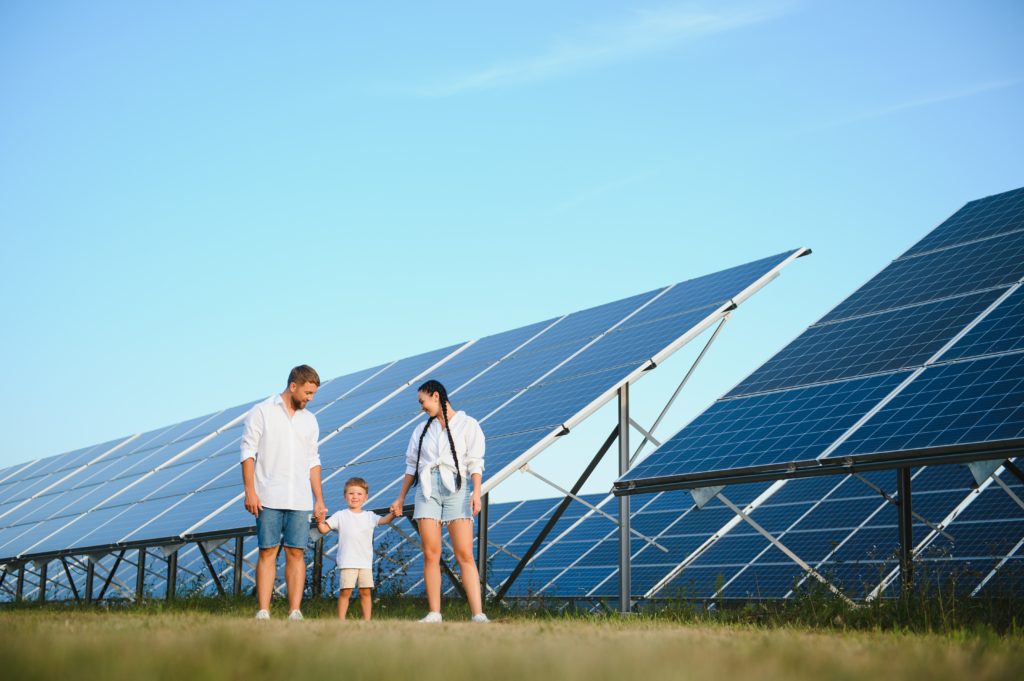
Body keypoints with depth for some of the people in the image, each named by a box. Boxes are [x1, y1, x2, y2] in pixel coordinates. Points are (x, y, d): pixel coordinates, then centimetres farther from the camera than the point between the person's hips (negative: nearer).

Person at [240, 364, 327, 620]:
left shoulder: (309, 420, 15)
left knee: (296, 553, -1)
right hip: (269, 499, -4)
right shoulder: (262, 412, 1)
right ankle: (263, 613, -2)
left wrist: (319, 499, 11)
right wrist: (250, 491, -11)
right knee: (267, 553, -3)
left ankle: (295, 613, -1)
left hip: (299, 501, 4)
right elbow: (248, 452, -2)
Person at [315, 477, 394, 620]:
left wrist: (393, 514, -22)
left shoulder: (369, 516, 13)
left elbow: (383, 520, -2)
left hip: (365, 562, 3)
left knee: (365, 592, 3)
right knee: (345, 591, -6)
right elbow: (324, 529, 2)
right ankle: (341, 620, -2)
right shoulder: (341, 516, 6)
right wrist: (320, 521, -19)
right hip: (348, 562, -3)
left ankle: (367, 620, 8)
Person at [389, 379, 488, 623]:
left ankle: (478, 615, -17)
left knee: (465, 555, -11)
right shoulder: (422, 429, 20)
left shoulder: (468, 424, 8)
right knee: (430, 554, -5)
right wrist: (401, 498, 19)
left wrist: (477, 492, -12)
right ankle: (434, 614, -3)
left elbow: (475, 461, 0)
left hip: (456, 488, -4)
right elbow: (411, 465, 22)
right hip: (427, 488, 4)